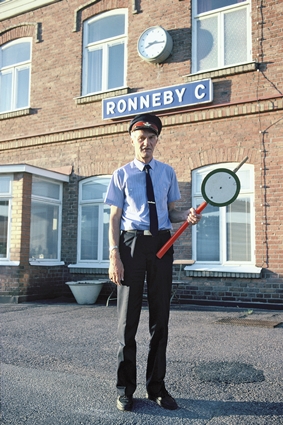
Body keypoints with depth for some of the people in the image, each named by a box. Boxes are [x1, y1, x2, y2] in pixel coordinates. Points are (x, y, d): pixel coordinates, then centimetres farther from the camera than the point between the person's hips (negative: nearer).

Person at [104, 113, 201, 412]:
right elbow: (114, 217, -1)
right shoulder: (122, 174, 3)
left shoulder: (167, 173, 10)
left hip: (162, 244, 3)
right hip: (132, 243, -2)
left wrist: (187, 216, -9)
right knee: (128, 317, 4)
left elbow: (171, 211, 14)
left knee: (160, 316, 9)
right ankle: (125, 388, 19)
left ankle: (156, 387, 24)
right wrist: (114, 255, -11)